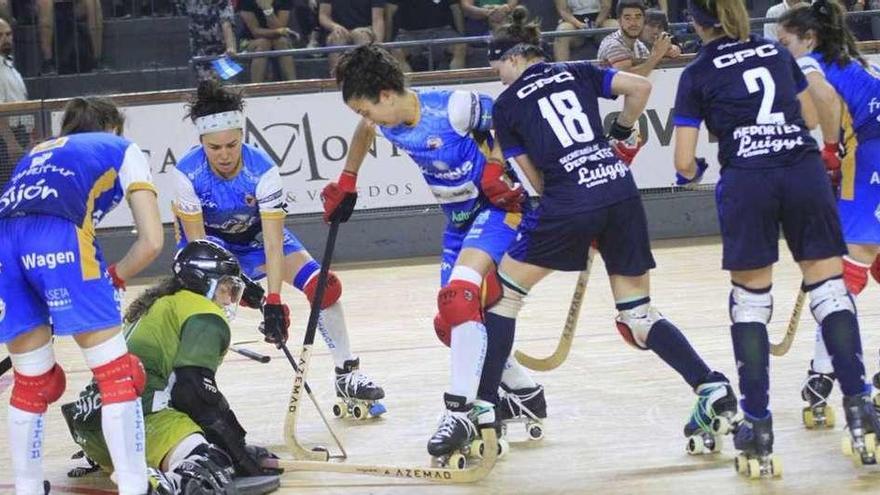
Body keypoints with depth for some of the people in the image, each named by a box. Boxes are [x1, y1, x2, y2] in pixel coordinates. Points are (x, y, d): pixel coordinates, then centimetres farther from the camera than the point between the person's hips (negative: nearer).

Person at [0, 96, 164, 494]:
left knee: (32, 383, 19)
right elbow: (152, 241, 16)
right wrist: (112, 278, 29)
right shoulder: (122, 150, 27)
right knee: (117, 375, 2)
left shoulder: (38, 153, 39)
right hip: (59, 236, -5)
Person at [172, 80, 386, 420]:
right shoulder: (187, 175, -31)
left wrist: (274, 302, -40)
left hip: (256, 235, 0)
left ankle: (348, 375, -1)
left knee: (323, 285, -16)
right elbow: (197, 243, -24)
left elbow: (273, 244, -33)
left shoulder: (263, 171, -32)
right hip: (208, 238, 0)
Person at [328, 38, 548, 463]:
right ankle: (524, 393, 24)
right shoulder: (385, 122, -4)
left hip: (497, 208, -8)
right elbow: (364, 132, 22)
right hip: (459, 221, 8)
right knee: (451, 322, 6)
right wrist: (345, 184, 28)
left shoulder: (453, 108, -26)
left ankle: (460, 412, -30)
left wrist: (499, 166, -22)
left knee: (460, 297, -27)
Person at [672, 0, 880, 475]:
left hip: (746, 182, -2)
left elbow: (684, 163, 6)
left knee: (750, 301, 8)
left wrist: (692, 172, 28)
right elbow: (811, 118, 27)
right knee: (829, 289, 4)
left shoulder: (698, 75, 9)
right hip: (806, 171, 2)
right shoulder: (777, 53, 18)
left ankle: (757, 426, 4)